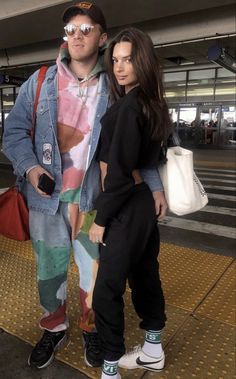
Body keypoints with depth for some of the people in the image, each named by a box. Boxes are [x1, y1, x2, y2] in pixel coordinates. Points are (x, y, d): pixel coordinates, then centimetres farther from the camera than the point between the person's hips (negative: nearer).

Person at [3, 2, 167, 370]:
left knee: (94, 268, 11)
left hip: (91, 196, 0)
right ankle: (54, 328, 39)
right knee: (49, 268, 14)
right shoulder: (39, 82, 3)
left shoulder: (113, 90, 2)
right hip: (46, 195, 1)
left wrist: (154, 185, -5)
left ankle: (91, 329, 38)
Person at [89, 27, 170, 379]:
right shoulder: (154, 103, 11)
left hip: (127, 207, -10)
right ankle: (153, 350, 39)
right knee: (145, 275, 20)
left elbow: (119, 172, -21)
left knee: (107, 288, 1)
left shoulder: (128, 105, -18)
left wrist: (101, 218, -14)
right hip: (146, 201, 10)